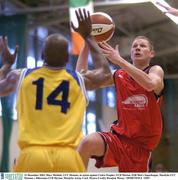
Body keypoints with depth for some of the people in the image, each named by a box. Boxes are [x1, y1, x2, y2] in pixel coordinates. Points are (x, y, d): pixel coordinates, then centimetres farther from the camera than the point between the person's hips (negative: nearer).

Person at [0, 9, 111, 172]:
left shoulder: (21, 76, 11)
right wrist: (88, 37, 41)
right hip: (67, 158, 0)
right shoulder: (79, 80, 14)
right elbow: (105, 71, 36)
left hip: (32, 156, 0)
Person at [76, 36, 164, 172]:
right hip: (119, 136, 2)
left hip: (141, 145, -2)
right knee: (88, 142, -30)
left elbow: (150, 84, -28)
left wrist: (119, 60, -32)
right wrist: (87, 45, -6)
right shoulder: (119, 75, 8)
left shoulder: (156, 70, -2)